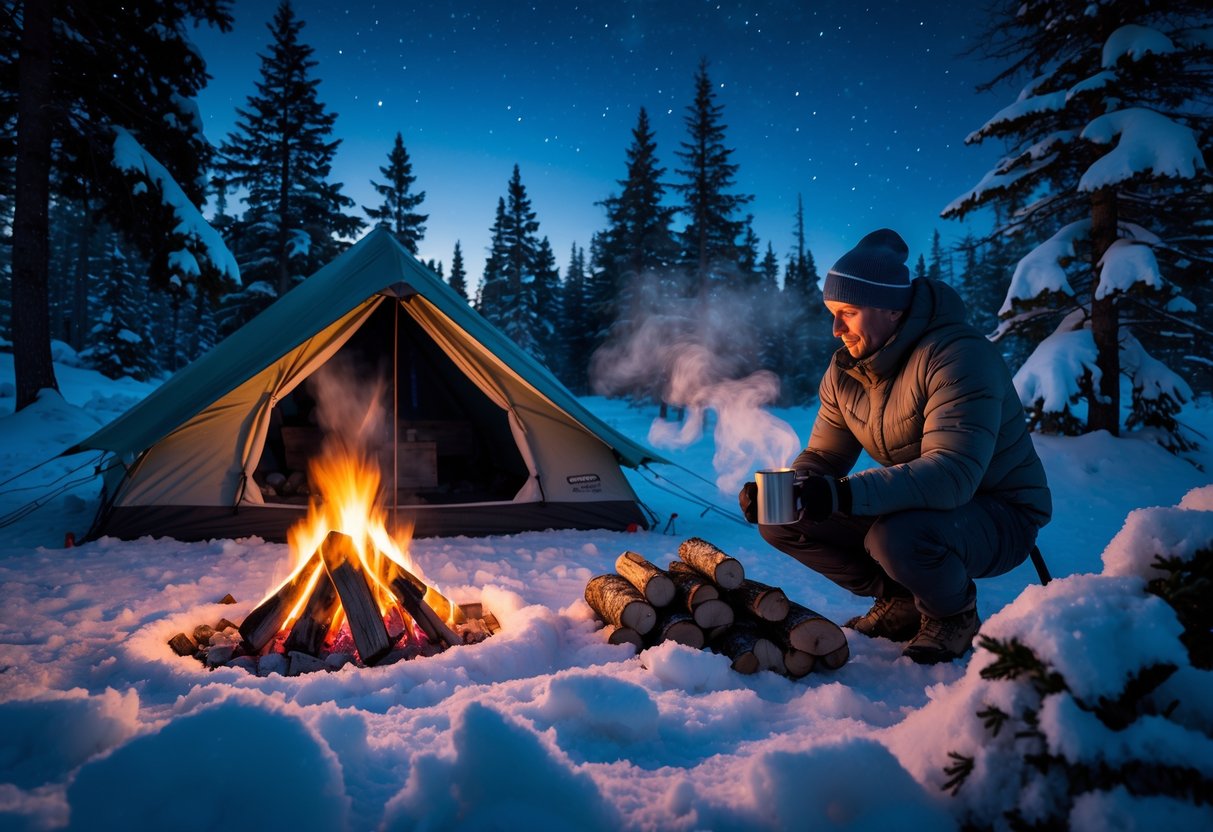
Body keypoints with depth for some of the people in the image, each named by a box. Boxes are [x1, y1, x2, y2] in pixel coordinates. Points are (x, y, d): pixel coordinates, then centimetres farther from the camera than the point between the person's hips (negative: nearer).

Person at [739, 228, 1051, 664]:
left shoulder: (956, 355, -26)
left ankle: (955, 615, -3)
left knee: (897, 538, -39)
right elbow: (823, 456, 2)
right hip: (913, 509, 7)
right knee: (783, 520, -8)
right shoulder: (844, 369, -3)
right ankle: (900, 603, 9)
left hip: (1000, 517, -7)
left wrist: (846, 494, -48)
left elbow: (953, 473, -37)